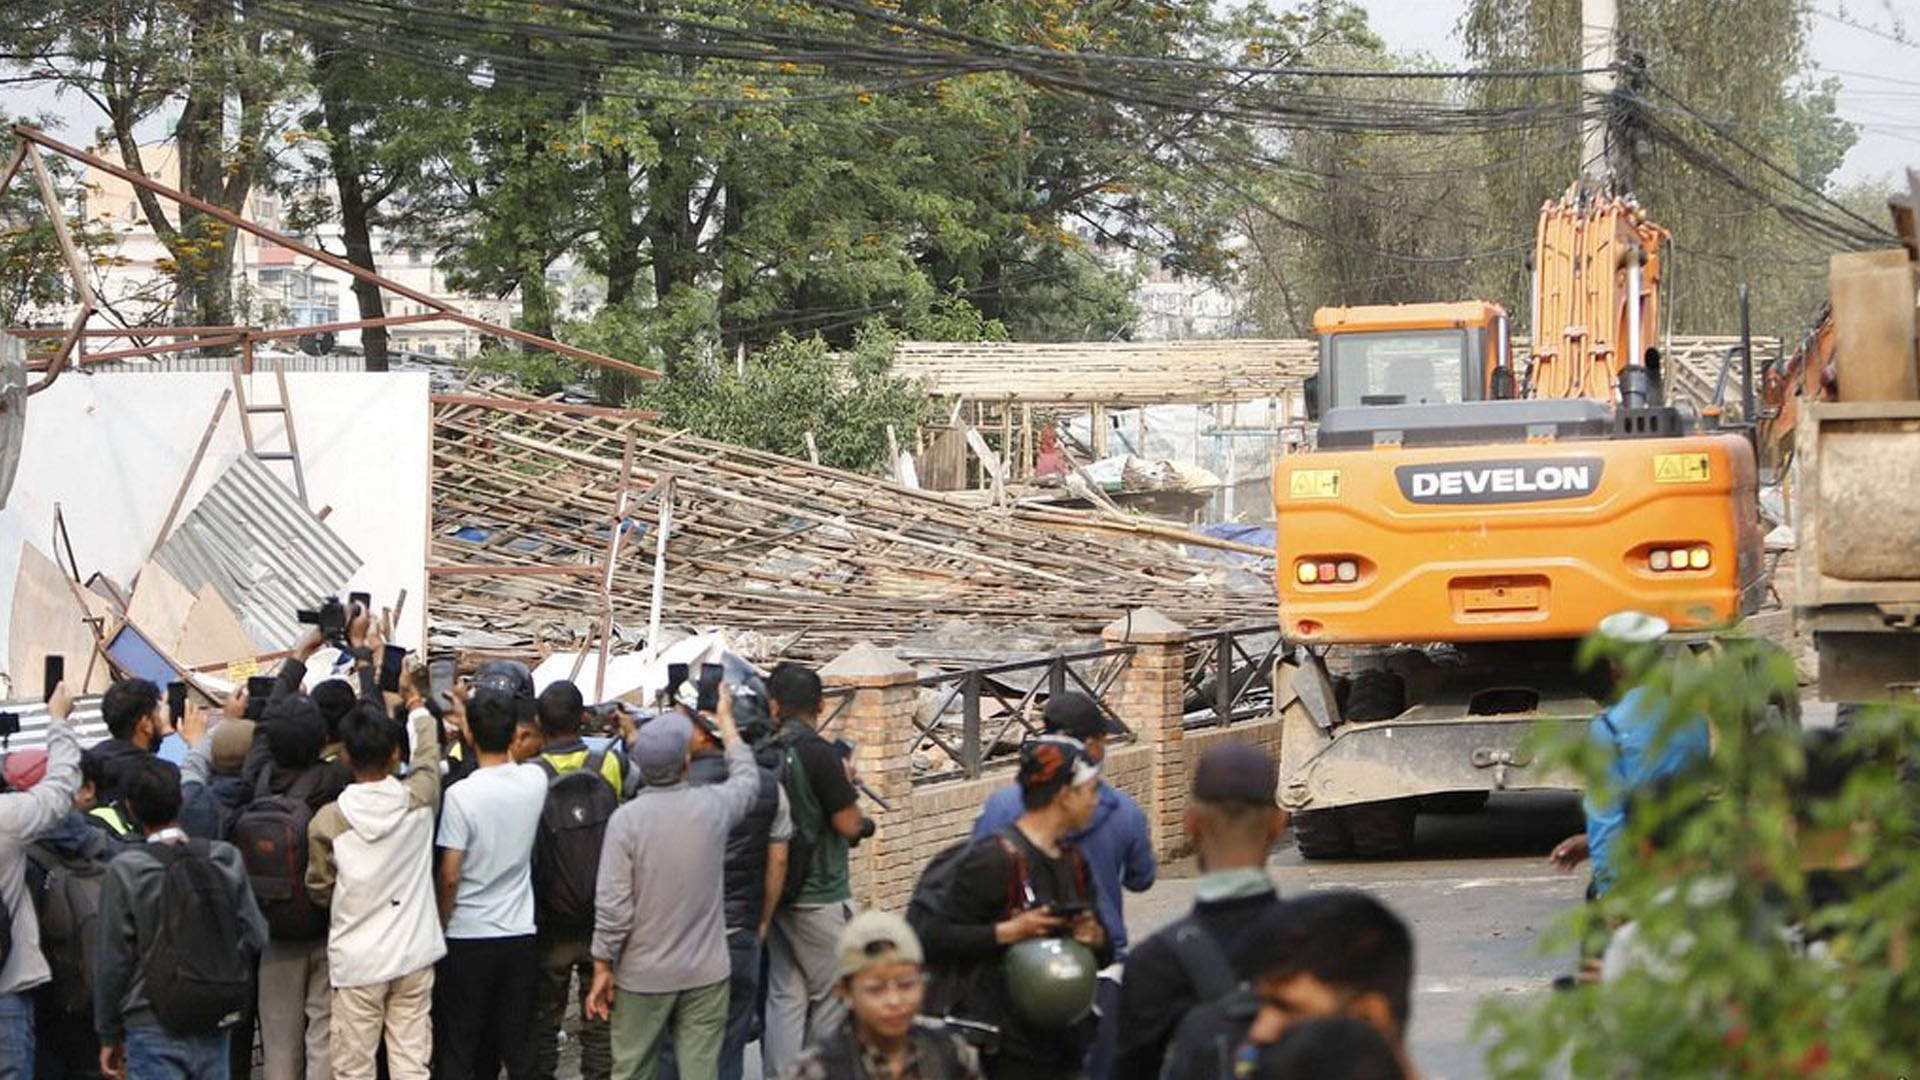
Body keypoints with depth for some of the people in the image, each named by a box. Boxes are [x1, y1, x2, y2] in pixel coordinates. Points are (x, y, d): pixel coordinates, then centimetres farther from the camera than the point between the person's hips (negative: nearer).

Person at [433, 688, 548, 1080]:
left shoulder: (461, 794, -17)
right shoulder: (535, 781, -5)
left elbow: (450, 875, -14)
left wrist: (440, 924, 1)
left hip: (467, 936, -4)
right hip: (520, 933, 4)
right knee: (517, 1046, 9)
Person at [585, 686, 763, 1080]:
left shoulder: (627, 819, -11)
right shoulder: (712, 807, -5)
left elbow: (612, 906, -12)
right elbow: (747, 779, 20)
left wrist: (602, 967, 0)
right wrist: (726, 719, 34)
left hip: (643, 973, -1)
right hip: (705, 973, 1)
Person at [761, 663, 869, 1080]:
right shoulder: (817, 753, -17)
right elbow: (849, 826, -16)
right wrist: (846, 786, 2)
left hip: (776, 896, 6)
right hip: (821, 898, -6)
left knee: (784, 998, 10)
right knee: (832, 998, 7)